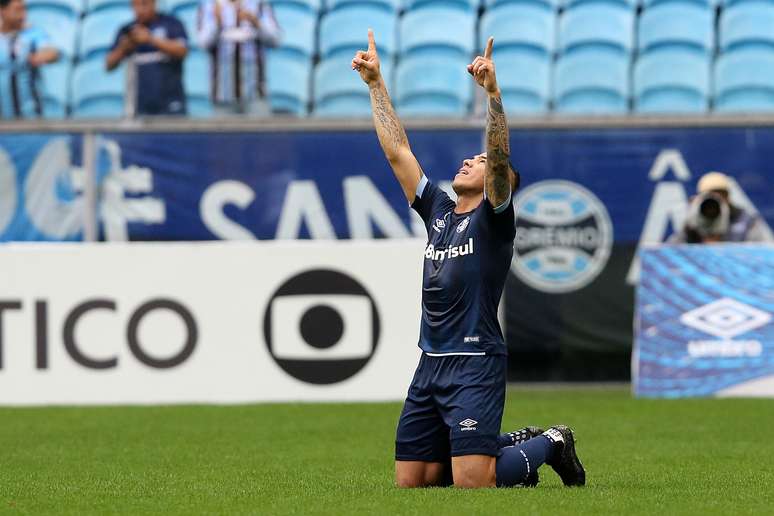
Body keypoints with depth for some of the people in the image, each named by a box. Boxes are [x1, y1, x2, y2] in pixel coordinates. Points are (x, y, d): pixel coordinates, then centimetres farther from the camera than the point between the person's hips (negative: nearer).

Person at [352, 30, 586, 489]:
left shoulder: (493, 218, -2)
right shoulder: (438, 211, 16)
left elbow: (500, 158, -19)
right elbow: (398, 151, 18)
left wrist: (493, 92, -30)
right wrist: (376, 83, 16)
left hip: (475, 364, -7)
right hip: (430, 364, 7)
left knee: (471, 483, -18)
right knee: (411, 481, 6)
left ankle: (549, 445, 10)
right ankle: (510, 446, 25)